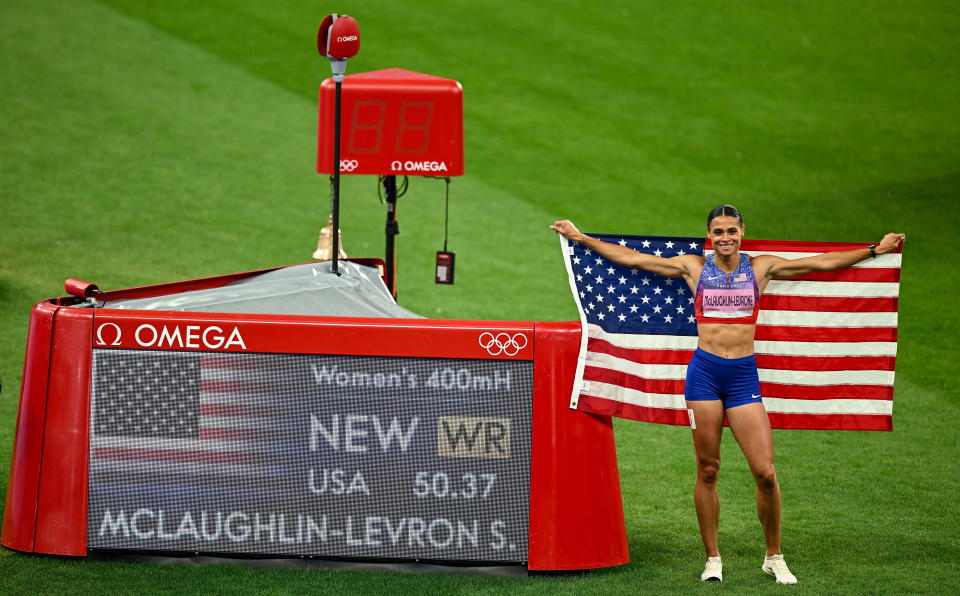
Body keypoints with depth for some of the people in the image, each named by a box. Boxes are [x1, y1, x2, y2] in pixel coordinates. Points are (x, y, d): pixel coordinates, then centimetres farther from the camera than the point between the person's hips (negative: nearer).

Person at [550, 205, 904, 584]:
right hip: (704, 372, 0)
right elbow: (630, 258, 11)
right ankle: (712, 559, 14)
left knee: (765, 472, -7)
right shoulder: (693, 267, 7)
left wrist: (876, 250, 11)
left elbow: (823, 263, 12)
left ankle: (774, 557, 10)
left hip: (743, 375, 0)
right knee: (707, 471, 3)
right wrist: (580, 238, 10)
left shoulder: (761, 268, 8)